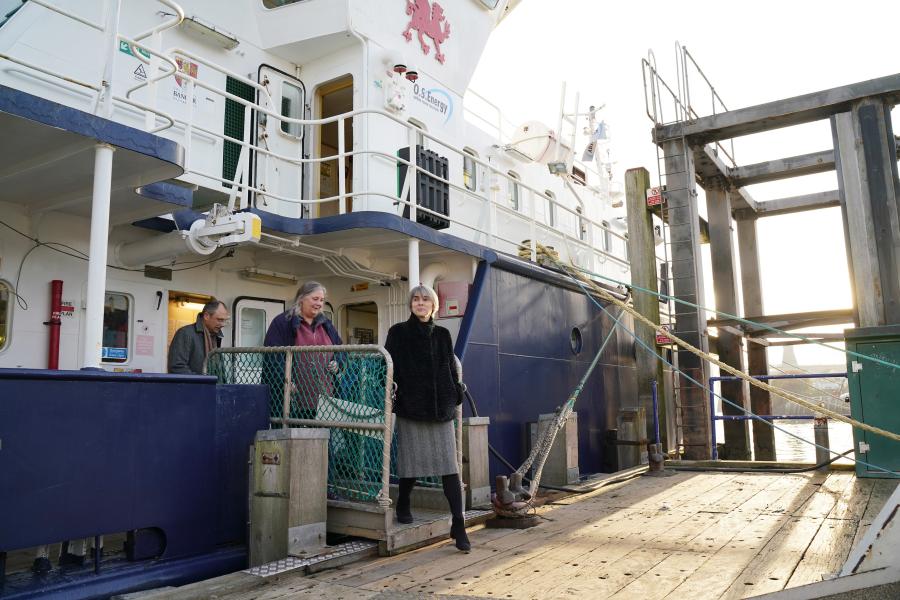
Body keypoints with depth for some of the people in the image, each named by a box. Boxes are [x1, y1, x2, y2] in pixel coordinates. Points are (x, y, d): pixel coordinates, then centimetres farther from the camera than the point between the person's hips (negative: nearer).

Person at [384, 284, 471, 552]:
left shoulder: (442, 335, 12)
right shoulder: (398, 333, 4)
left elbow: (452, 368, 14)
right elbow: (389, 368, 0)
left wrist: (454, 398, 6)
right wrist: (392, 399, -9)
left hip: (441, 409, 2)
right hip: (410, 407, -2)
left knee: (450, 465, -4)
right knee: (412, 462, 4)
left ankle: (458, 525, -2)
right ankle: (403, 506, 32)